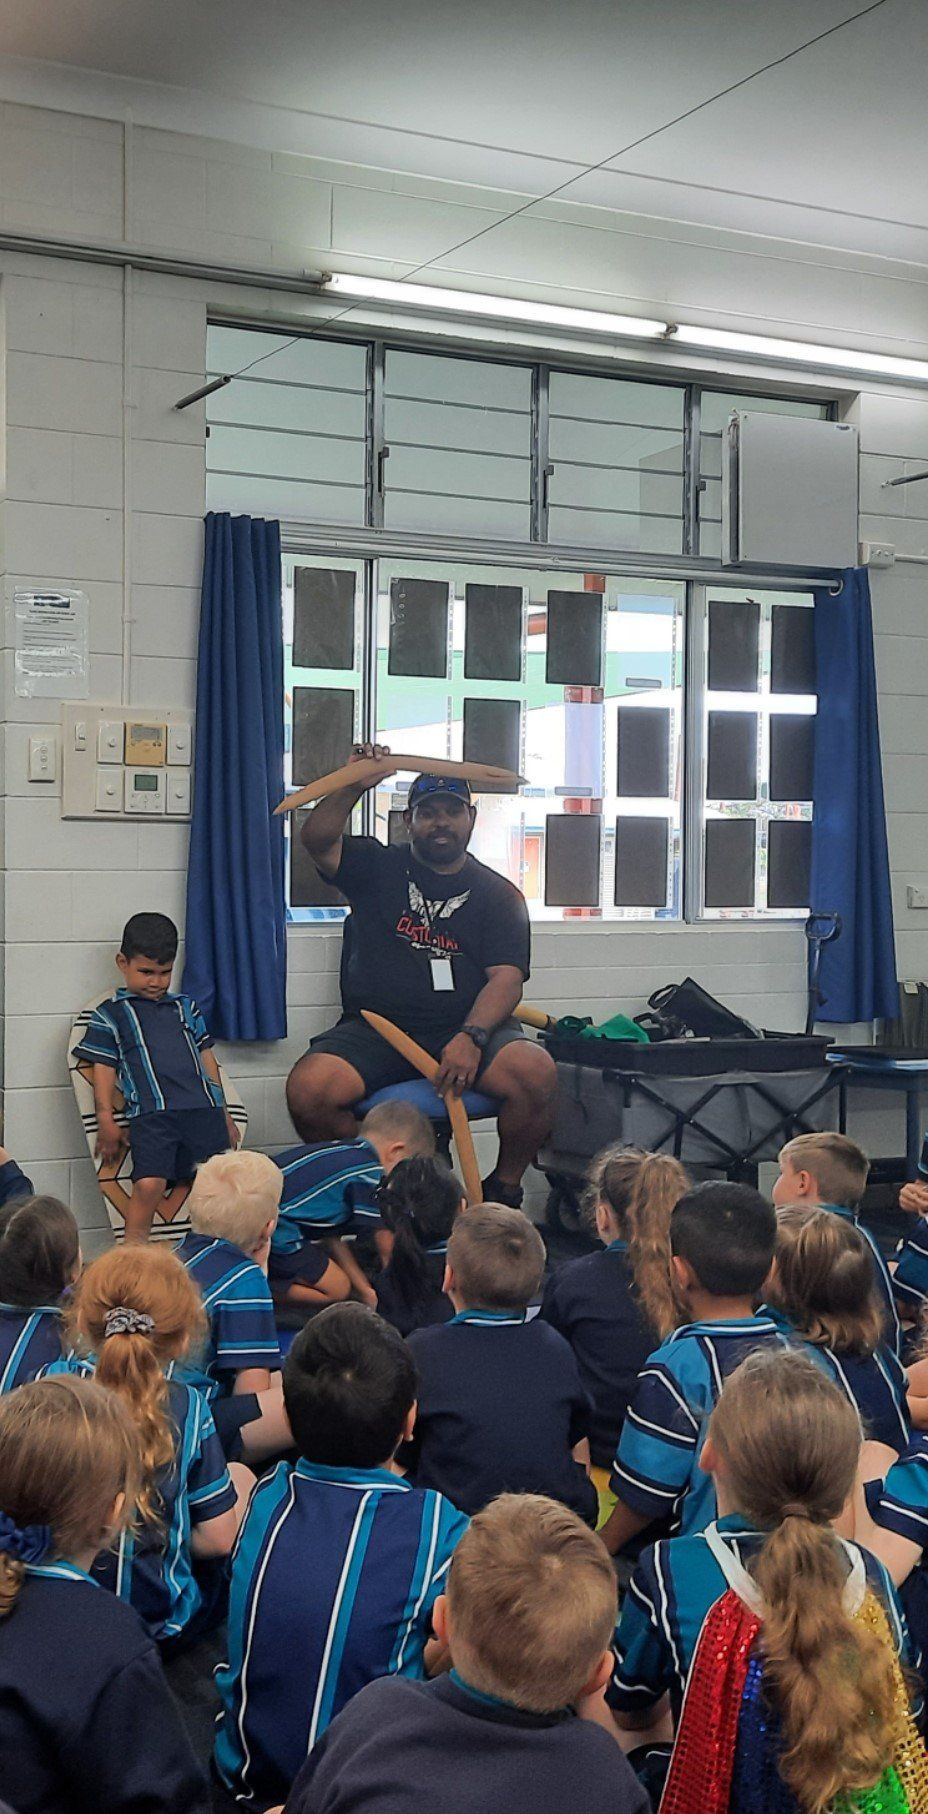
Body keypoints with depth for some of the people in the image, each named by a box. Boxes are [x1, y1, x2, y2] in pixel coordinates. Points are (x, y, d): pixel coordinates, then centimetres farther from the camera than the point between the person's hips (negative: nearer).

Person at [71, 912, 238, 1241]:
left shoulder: (186, 1008, 25)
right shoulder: (109, 1015, 14)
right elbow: (103, 1071, 9)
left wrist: (223, 1114, 20)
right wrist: (106, 1123, -1)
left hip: (202, 1107, 4)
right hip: (150, 1114, -4)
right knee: (148, 1185, -22)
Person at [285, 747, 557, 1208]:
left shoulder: (497, 894, 12)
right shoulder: (379, 867, 14)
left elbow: (506, 978, -2)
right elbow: (317, 839, -4)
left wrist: (471, 1037, -20)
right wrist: (357, 785, -18)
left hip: (468, 1028, 0)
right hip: (375, 1028, 0)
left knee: (537, 1072, -30)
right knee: (307, 1087, -28)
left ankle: (504, 1188, -4)